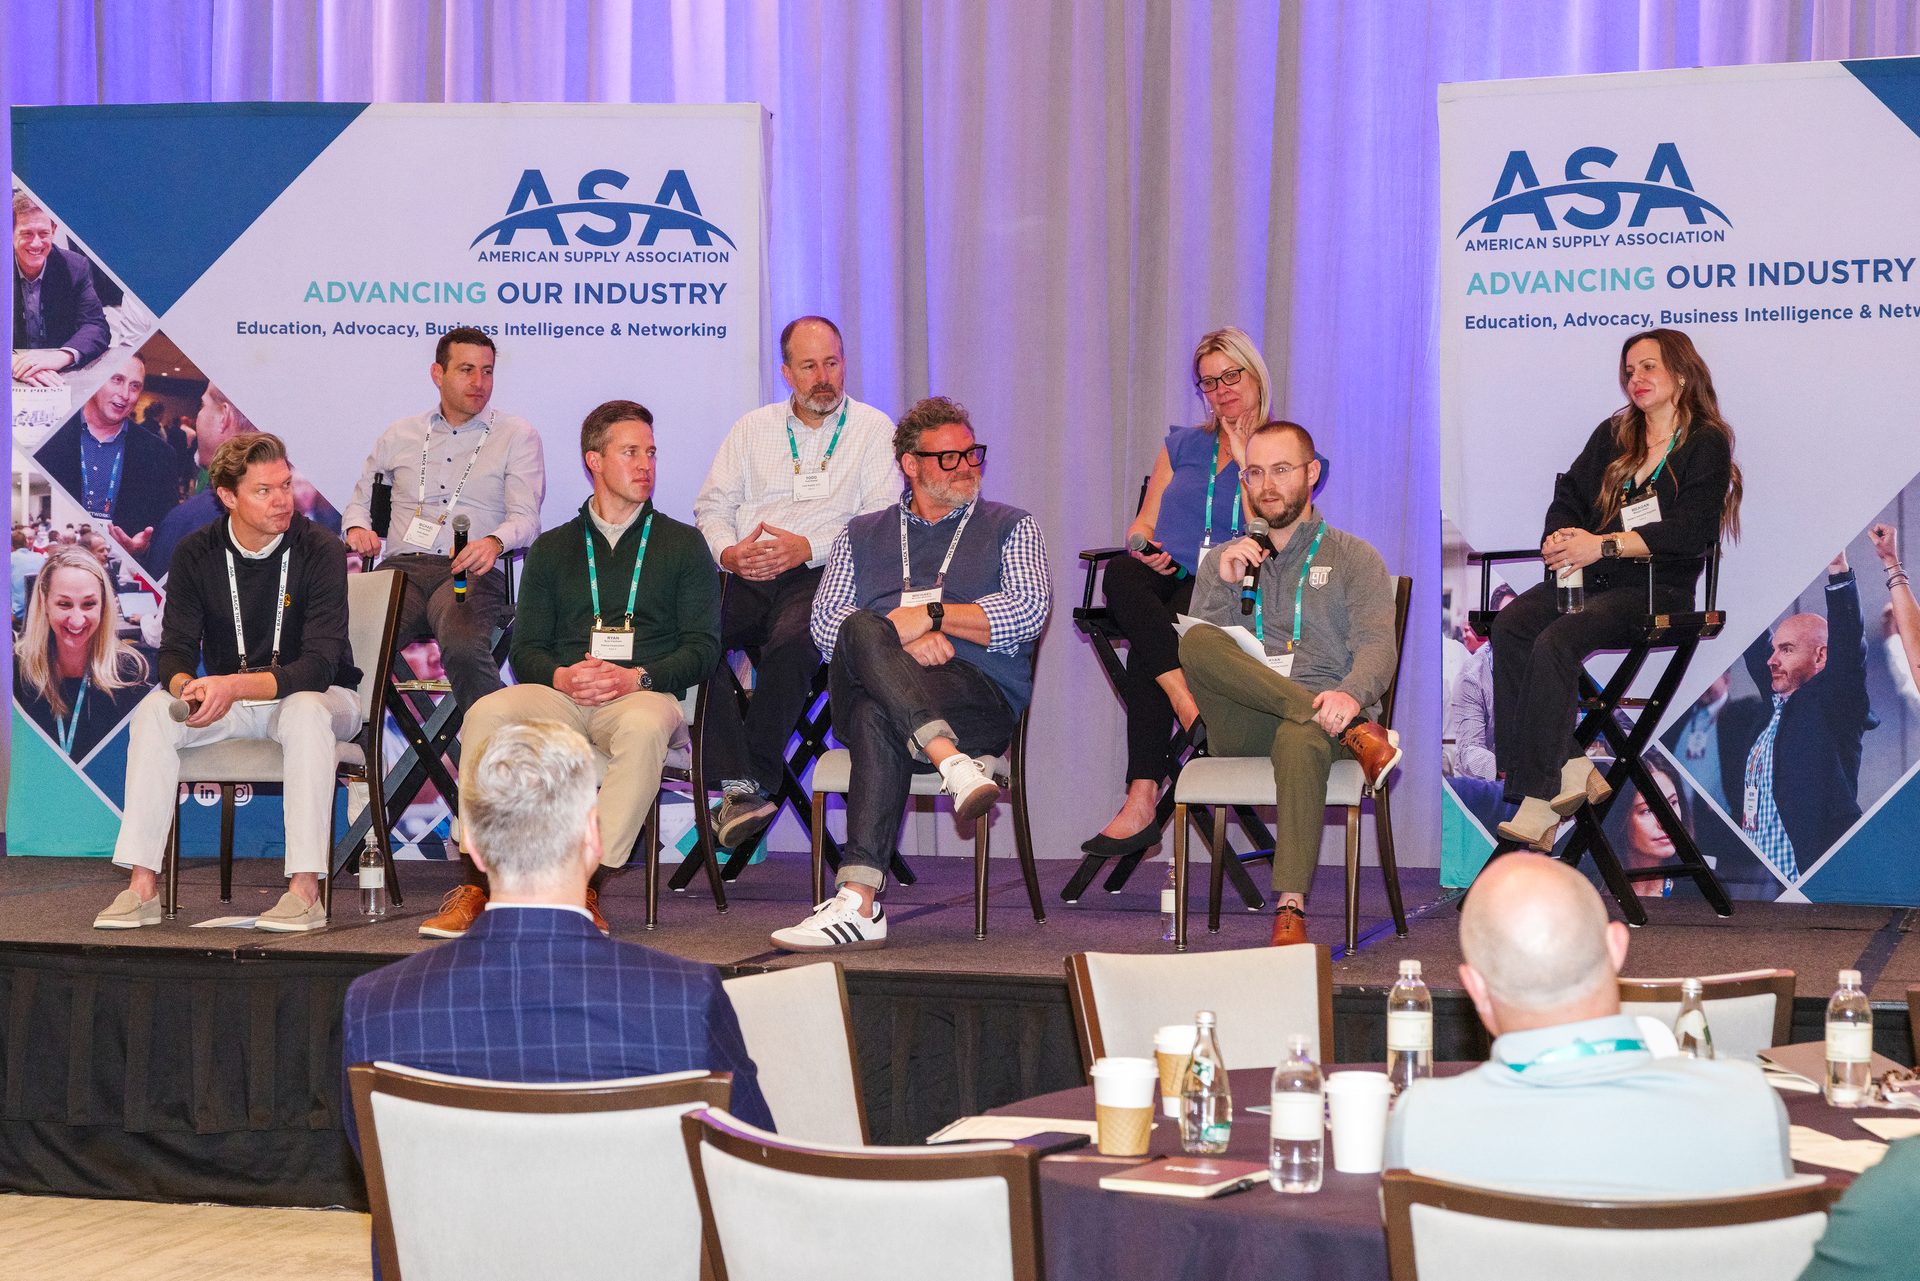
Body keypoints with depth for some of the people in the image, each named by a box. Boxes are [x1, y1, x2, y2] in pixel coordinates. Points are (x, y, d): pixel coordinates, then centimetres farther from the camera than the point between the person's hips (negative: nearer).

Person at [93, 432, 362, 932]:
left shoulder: (320, 550, -17)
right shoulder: (196, 554, -5)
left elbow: (319, 666, -23)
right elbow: (176, 651, -7)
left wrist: (234, 686, -37)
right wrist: (188, 688, -32)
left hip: (314, 695, -3)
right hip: (229, 703, 4)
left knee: (305, 712, -37)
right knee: (154, 711, -23)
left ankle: (306, 890, -38)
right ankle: (142, 886, -25)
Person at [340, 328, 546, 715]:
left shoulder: (517, 436, 13)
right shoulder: (399, 436, 23)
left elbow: (525, 518, 3)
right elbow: (361, 500, 30)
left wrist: (494, 542, -21)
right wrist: (357, 528, 4)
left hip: (470, 573, -2)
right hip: (401, 569, 2)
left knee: (464, 647, -38)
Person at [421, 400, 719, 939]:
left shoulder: (682, 544, 16)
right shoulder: (553, 549, 22)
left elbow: (703, 647, 7)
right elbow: (526, 649, 15)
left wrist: (636, 677, -12)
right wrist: (560, 676, -9)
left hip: (643, 693, -2)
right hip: (560, 695, 2)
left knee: (643, 726, -39)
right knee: (487, 713, -30)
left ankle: (588, 887, -39)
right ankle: (477, 883, -30)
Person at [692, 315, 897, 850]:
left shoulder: (873, 429, 12)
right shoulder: (753, 428, 23)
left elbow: (881, 520, 0)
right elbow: (713, 505, 16)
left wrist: (808, 547, -14)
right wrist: (729, 552, -7)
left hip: (823, 577, -3)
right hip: (746, 577, 3)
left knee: (791, 642, -37)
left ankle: (755, 781, -25)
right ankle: (739, 784, -32)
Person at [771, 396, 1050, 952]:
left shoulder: (1011, 528, 22)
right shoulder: (862, 535, 27)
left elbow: (1029, 611, 3)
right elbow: (825, 624, 11)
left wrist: (932, 614, -6)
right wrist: (900, 637, -9)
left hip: (980, 697, -2)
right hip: (859, 693, 2)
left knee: (877, 718, -37)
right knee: (862, 632, -37)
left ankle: (857, 900, -50)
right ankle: (956, 764, -51)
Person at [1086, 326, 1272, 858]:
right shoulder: (1181, 445, 25)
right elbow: (1142, 523, 21)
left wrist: (1247, 461, -2)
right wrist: (1143, 548, -2)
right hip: (1166, 576, 4)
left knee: (1146, 654, -35)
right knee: (1120, 575, -36)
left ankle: (1142, 800, -40)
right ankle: (1190, 708, -46)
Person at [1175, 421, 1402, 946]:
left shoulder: (1354, 558, 15)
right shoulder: (1222, 560, 23)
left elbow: (1377, 646, -2)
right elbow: (1198, 657, 10)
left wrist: (1350, 694, -25)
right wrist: (1225, 585, -6)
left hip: (1317, 714, -2)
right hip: (1241, 727, 2)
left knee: (1299, 739, -40)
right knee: (1196, 642, -29)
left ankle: (1290, 908, -47)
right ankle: (1355, 731, -33)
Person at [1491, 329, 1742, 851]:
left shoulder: (1707, 445, 3)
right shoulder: (1612, 435, 22)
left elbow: (1689, 531, -11)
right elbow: (1569, 498, 16)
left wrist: (1603, 545, -19)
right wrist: (1560, 537, -9)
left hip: (1656, 587, -6)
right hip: (1589, 577, 6)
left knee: (1556, 642, -32)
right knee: (1510, 625, -25)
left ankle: (1539, 798, -33)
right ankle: (1568, 769, -28)